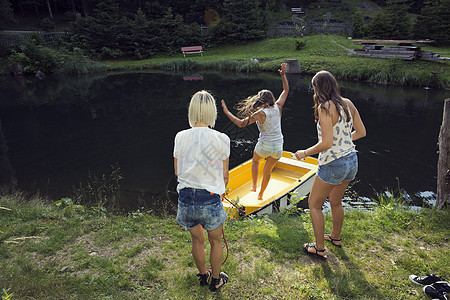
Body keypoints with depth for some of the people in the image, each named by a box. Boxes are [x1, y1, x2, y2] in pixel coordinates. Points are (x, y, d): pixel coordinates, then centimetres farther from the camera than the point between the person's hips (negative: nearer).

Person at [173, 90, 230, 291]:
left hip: (185, 198, 3)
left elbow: (177, 172, 3)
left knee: (197, 240, 25)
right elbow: (224, 175, -2)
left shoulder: (181, 137, -4)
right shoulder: (221, 139, -11)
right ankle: (216, 280, 40)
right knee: (215, 241, 22)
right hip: (210, 199, -3)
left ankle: (203, 275, 47)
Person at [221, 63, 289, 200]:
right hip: (278, 148, 3)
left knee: (255, 161, 30)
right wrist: (283, 75, 12)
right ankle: (260, 195, 32)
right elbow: (286, 90, 12)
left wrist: (227, 112, -13)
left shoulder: (260, 114, -15)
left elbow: (241, 123, -18)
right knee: (267, 171, 20)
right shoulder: (277, 107, -2)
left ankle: (254, 186, 36)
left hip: (264, 146, -3)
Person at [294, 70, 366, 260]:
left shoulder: (324, 108, -19)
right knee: (336, 202, 28)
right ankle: (336, 238, 47)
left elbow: (327, 143, -25)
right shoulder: (347, 104, 3)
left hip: (332, 165, -8)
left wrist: (305, 153, -10)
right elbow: (361, 132, 10)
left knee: (314, 204, 11)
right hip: (351, 161, 8)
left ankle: (320, 249, 21)